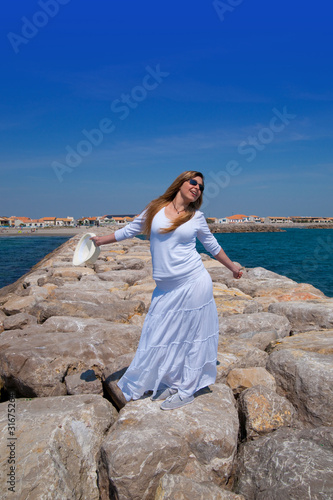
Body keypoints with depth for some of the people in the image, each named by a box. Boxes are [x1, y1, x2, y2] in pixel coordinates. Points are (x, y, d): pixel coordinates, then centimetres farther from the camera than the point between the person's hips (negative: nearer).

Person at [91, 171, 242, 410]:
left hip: (192, 284, -2)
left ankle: (186, 391, 23)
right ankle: (173, 383, 32)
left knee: (189, 336, 7)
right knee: (163, 335, 9)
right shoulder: (155, 209, 4)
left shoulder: (196, 217, 3)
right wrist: (102, 240, 24)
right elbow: (130, 230, 16)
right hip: (165, 289, 2)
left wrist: (232, 267, 26)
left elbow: (212, 245, 18)